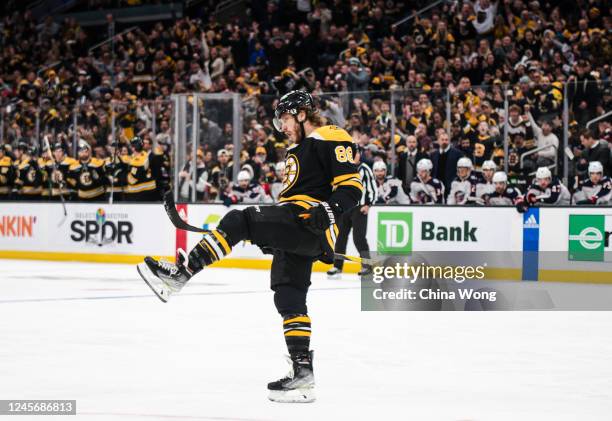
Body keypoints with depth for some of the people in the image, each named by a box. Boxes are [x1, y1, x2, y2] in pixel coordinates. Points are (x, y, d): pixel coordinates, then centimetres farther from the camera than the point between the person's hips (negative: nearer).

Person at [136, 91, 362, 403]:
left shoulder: (330, 139, -3)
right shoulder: (298, 150, 29)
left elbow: (352, 185, -12)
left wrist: (328, 210, -28)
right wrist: (271, 235, 26)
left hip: (310, 224, -11)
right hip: (295, 236, 11)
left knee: (240, 221, -22)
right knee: (289, 297, 6)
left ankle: (180, 274, -28)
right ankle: (302, 371, 7)